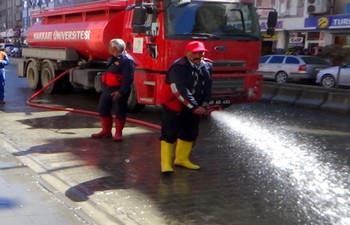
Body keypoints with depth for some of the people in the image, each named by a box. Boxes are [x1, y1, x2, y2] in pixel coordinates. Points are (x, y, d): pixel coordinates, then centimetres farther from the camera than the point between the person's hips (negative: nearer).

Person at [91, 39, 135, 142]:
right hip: (108, 89, 10)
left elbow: (128, 79, -22)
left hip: (119, 91, -9)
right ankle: (106, 131, 25)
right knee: (103, 109, 13)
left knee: (120, 112, 1)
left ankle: (118, 133, 12)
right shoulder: (112, 59, 15)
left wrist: (121, 92, -25)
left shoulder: (127, 60, -16)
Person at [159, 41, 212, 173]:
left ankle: (181, 159, 29)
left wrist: (204, 104, -6)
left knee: (190, 133, 15)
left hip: (194, 107, 7)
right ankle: (166, 163, 0)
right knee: (169, 134, -5)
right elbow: (180, 90, -28)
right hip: (174, 106, -7)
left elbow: (207, 87, 7)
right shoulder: (179, 67, -21)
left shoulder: (207, 65, 1)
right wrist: (195, 107, -30)